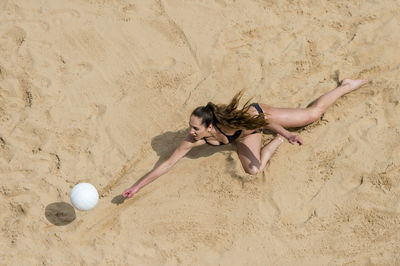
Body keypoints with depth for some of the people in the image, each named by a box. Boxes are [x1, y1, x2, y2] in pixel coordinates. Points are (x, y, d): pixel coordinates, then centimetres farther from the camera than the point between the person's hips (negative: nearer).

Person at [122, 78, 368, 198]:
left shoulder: (228, 123, -43)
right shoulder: (194, 140, -31)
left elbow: (264, 120, -33)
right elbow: (168, 163, -26)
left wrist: (288, 134, -43)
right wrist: (138, 186, -28)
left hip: (257, 114, -4)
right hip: (246, 136, 4)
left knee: (314, 114, 4)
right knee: (253, 169, -19)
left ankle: (346, 86, 31)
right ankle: (278, 140, 8)